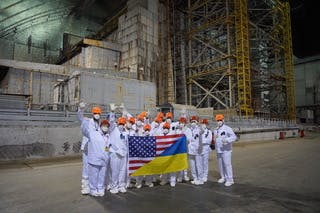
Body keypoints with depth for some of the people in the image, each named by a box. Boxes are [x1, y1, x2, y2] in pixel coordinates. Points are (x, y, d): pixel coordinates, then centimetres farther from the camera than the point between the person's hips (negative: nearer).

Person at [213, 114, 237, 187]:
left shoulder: (227, 129, -10)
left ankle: (230, 179, 2)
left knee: (227, 164, -6)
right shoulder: (215, 130, 11)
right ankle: (223, 177, 26)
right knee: (221, 164, 13)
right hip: (218, 150, 6)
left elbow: (234, 137, -23)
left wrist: (227, 140, -37)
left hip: (226, 150, -6)